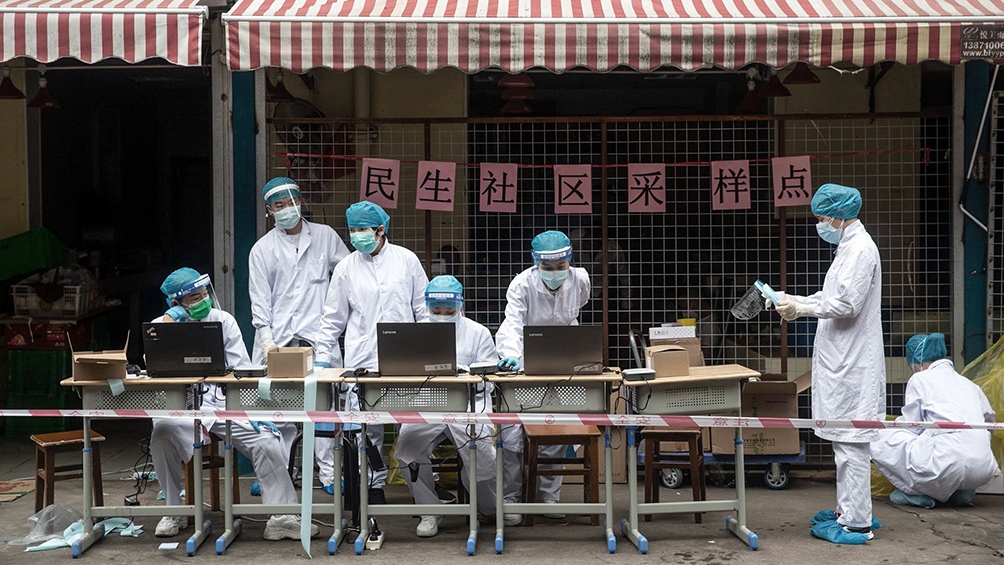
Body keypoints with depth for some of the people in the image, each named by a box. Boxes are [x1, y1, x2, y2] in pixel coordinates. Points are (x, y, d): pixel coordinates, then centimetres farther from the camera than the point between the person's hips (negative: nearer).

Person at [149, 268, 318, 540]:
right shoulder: (162, 325, 6)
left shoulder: (224, 321, 7)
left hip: (224, 402, 2)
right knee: (162, 434, -34)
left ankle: (281, 519, -16)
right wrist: (169, 321, -15)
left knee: (268, 440, -20)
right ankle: (173, 512, -13)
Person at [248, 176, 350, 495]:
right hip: (277, 339, 0)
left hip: (317, 335, 0)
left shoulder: (324, 236, 10)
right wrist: (266, 340, -5)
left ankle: (328, 473, 5)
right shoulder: (262, 249, 9)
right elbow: (259, 300, 6)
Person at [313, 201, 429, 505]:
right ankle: (374, 485, 11)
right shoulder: (346, 268, 7)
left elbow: (424, 308, 9)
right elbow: (332, 318, 12)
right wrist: (322, 357, 5)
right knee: (367, 428, -1)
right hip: (362, 362, 1)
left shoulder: (406, 260, 5)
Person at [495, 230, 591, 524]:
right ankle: (509, 498, 4)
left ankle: (548, 496, 17)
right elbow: (512, 325, -30)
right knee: (512, 432, -8)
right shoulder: (522, 285, -18)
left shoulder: (580, 280, -7)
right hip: (524, 366, -3)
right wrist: (510, 355, -48)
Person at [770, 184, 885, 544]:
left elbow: (847, 303, -22)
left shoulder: (860, 248, -16)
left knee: (850, 441, -6)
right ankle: (849, 510, 26)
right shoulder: (849, 247, 16)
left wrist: (801, 309, -12)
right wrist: (797, 301, 11)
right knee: (844, 439, 16)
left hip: (852, 363, -11)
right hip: (841, 361, 11)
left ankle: (855, 523, -1)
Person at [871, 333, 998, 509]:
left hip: (949, 466, -7)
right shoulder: (967, 382, 23)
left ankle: (917, 493, 4)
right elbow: (989, 417, 36)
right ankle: (963, 491, 19)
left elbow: (912, 428, 6)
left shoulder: (920, 379, 5)